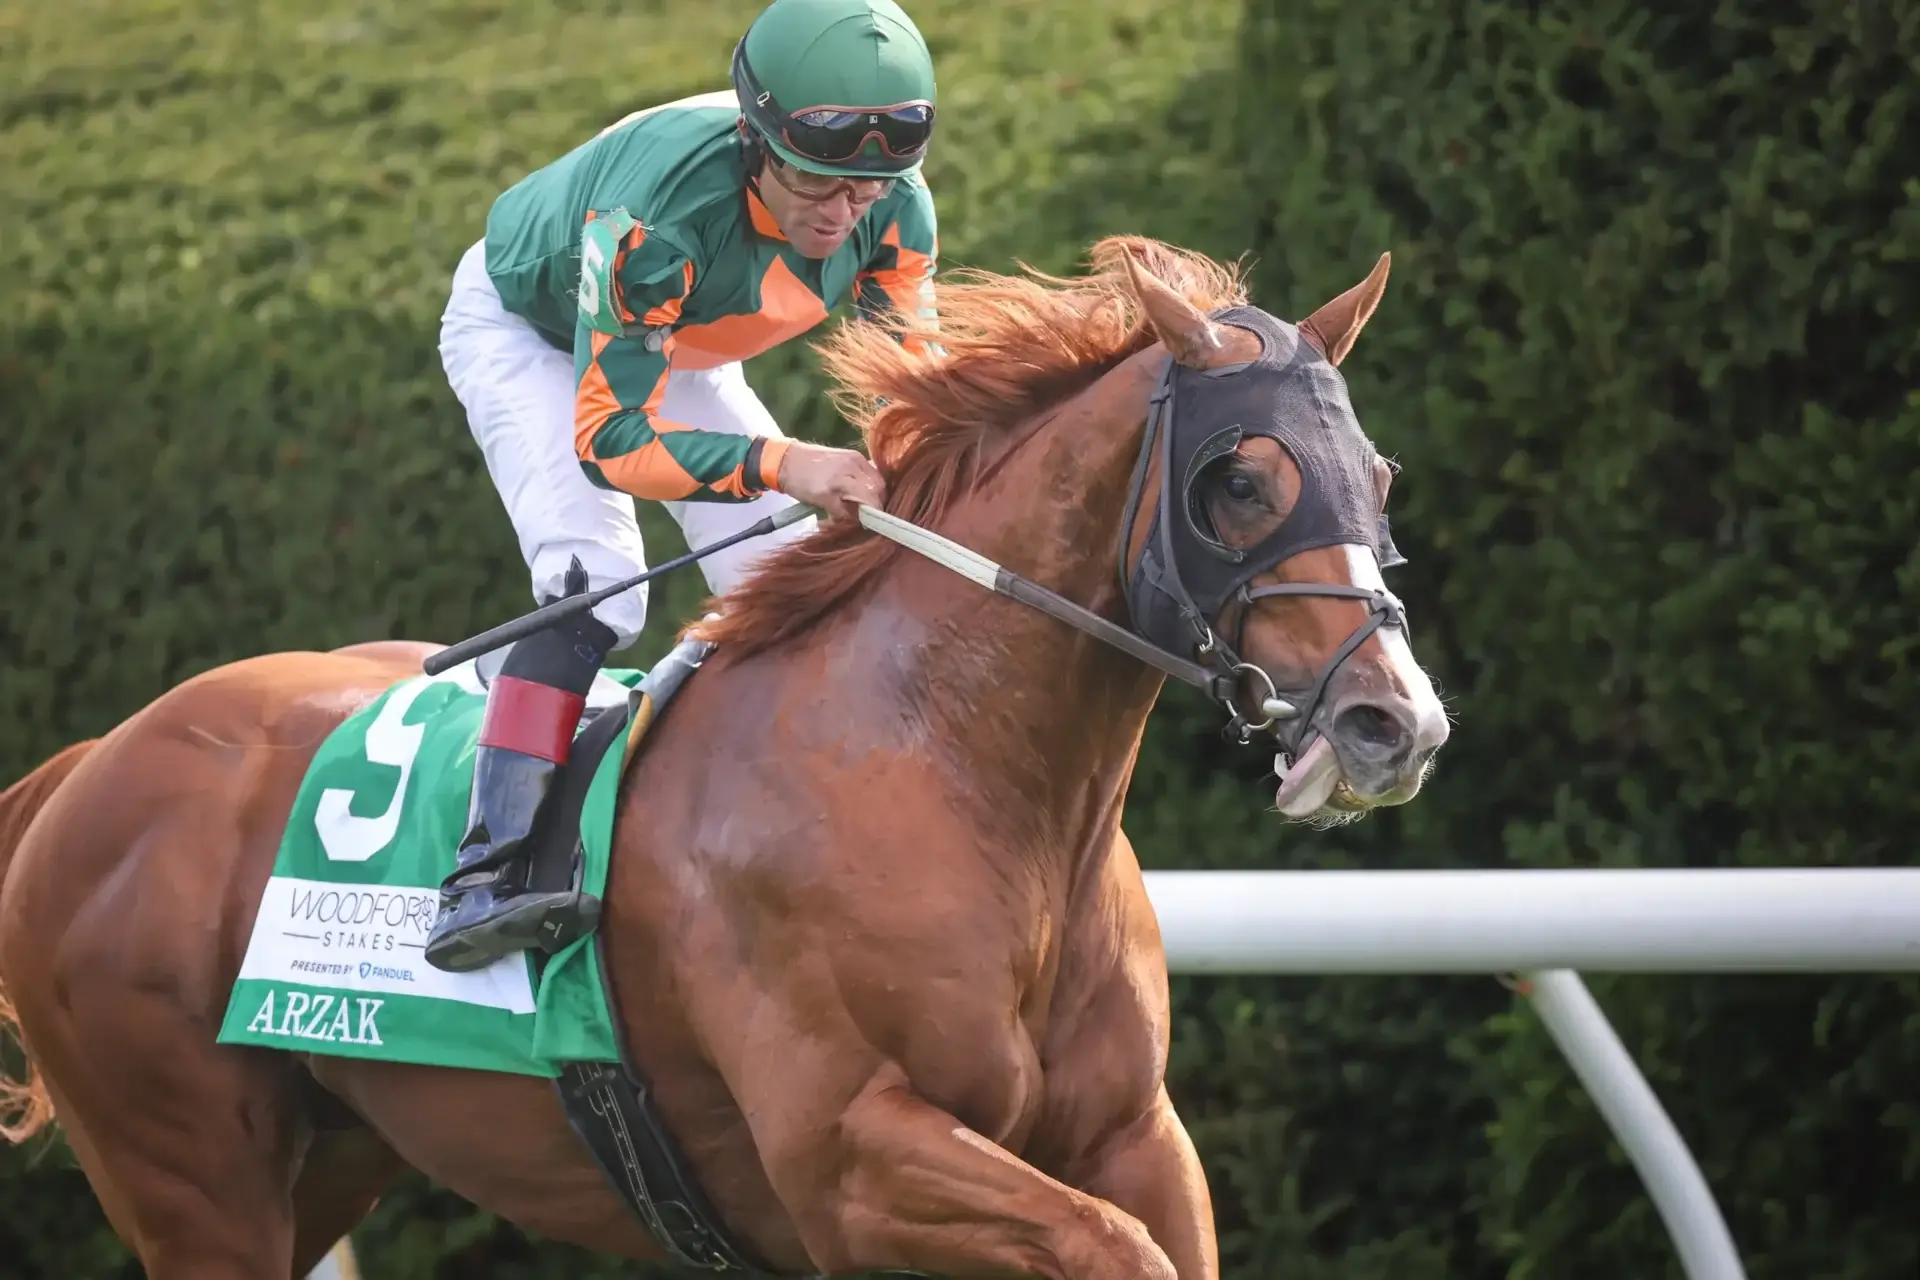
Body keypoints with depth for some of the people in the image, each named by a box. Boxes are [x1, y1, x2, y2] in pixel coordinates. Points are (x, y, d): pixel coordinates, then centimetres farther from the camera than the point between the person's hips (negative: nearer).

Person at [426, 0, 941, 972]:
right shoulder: (657, 215, -46)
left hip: (677, 345, 6)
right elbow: (609, 437, -43)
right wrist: (782, 464, -57)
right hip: (522, 327, -6)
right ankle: (483, 880, -34)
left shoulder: (895, 211, -28)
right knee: (594, 587, -27)